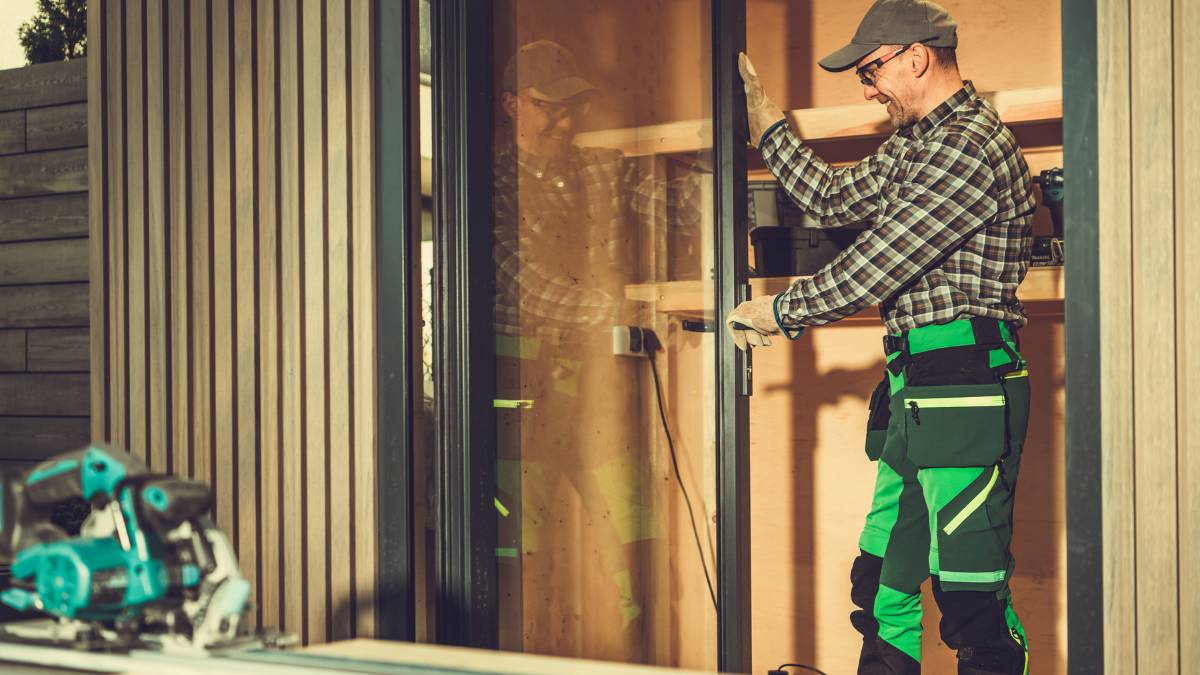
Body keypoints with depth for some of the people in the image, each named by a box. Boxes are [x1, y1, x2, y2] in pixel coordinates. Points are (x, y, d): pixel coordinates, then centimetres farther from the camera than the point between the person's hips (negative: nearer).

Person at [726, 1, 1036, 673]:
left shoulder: (969, 146, -14)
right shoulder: (918, 144, 18)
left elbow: (875, 269, -15)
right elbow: (832, 197, 28)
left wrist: (780, 312, -2)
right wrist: (764, 115, 27)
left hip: (965, 391, -10)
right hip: (917, 393, 10)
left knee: (972, 593, -8)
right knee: (882, 583, 13)